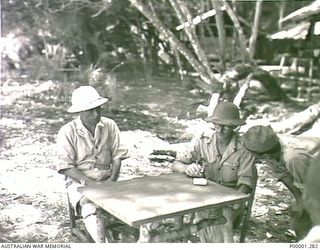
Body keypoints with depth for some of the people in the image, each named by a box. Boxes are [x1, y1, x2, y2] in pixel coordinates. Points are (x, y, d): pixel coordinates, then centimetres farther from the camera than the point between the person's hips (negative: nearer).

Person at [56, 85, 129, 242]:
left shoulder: (110, 126, 2)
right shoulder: (67, 132, -8)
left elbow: (117, 156, 4)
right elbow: (66, 167, -10)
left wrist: (112, 179, -13)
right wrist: (89, 183, -20)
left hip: (107, 181, 3)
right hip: (80, 182, -3)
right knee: (90, 209, -34)